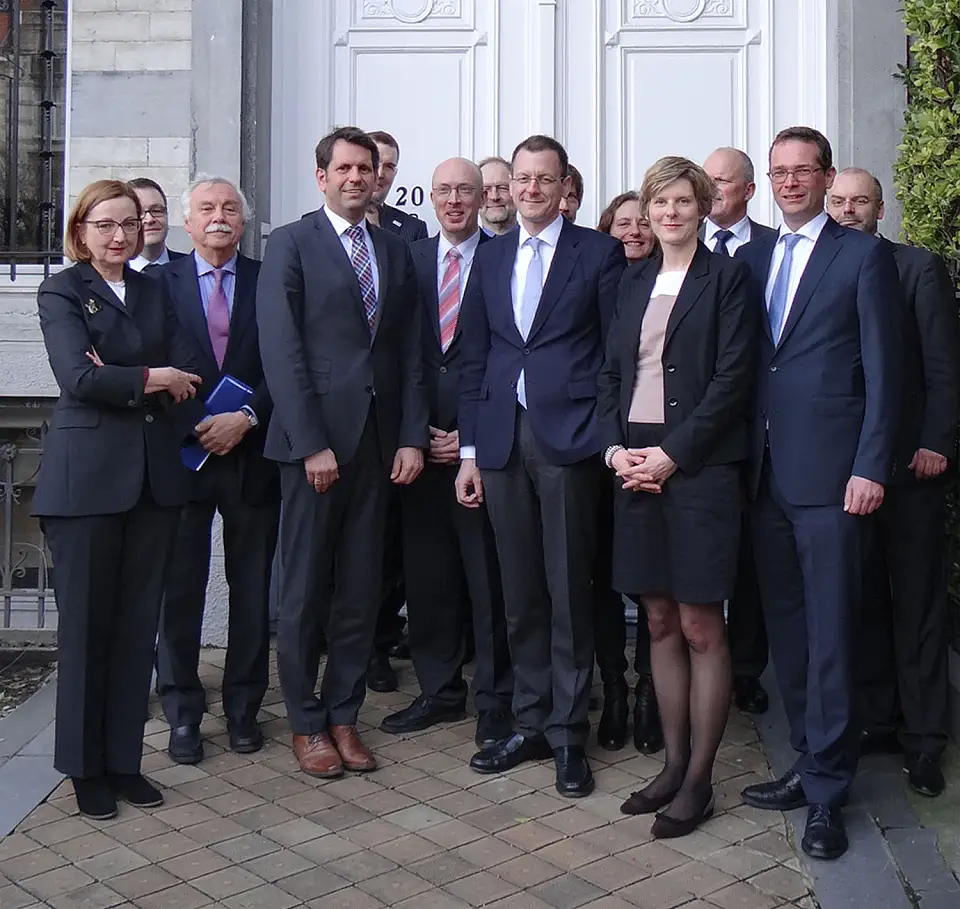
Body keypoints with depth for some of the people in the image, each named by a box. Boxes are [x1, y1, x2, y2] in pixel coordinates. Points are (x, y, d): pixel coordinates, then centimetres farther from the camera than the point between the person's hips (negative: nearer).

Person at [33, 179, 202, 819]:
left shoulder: (154, 292, 16)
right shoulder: (62, 292, 2)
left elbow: (188, 376, 3)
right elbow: (79, 378, -15)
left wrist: (120, 381, -11)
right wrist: (153, 379, -7)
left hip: (155, 476, 4)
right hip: (88, 477, -4)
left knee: (138, 623, 7)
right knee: (87, 624, 3)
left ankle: (124, 759, 19)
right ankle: (86, 768, 16)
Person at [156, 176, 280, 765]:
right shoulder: (162, 282, 5)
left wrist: (246, 418, -13)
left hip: (252, 454, 1)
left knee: (253, 589, 8)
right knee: (181, 588, 4)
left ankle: (244, 707, 22)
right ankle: (183, 713, 17)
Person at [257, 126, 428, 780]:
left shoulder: (396, 251, 15)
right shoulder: (291, 244, 0)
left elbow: (410, 352, 13)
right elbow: (281, 350, -8)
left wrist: (412, 437, 3)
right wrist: (312, 443, -14)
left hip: (378, 438, 4)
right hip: (314, 437, -4)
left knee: (362, 588, 7)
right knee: (306, 589, 4)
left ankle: (344, 715, 20)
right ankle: (307, 723, 17)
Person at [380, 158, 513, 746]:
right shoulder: (410, 260, 12)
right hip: (422, 442, 4)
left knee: (488, 575, 0)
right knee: (428, 573, 9)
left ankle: (496, 699, 13)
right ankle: (440, 691, 23)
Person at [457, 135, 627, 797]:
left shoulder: (600, 253, 3)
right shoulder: (491, 257, 15)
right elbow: (474, 357, 14)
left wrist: (611, 437, -8)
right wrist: (470, 449, 9)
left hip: (570, 438, -4)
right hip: (503, 439, 4)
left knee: (569, 591, 0)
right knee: (520, 593, 9)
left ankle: (568, 733, 12)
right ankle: (530, 723, 21)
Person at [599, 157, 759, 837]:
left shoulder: (727, 277, -1)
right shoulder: (635, 283, 17)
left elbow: (732, 378, -9)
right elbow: (612, 372, 15)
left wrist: (671, 454, -14)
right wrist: (616, 447, -1)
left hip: (698, 467, -6)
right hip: (636, 466, 6)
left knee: (701, 629, -2)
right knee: (660, 623, 11)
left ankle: (700, 781, 9)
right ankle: (674, 763, 23)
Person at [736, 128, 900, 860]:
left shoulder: (863, 256, 0)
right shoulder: (750, 258, 14)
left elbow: (882, 370, -4)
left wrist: (871, 467, -11)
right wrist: (739, 458, 6)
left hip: (828, 471, -5)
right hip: (764, 471, 5)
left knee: (829, 631, -1)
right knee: (786, 627, 11)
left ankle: (827, 790, 8)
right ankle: (809, 764, 24)